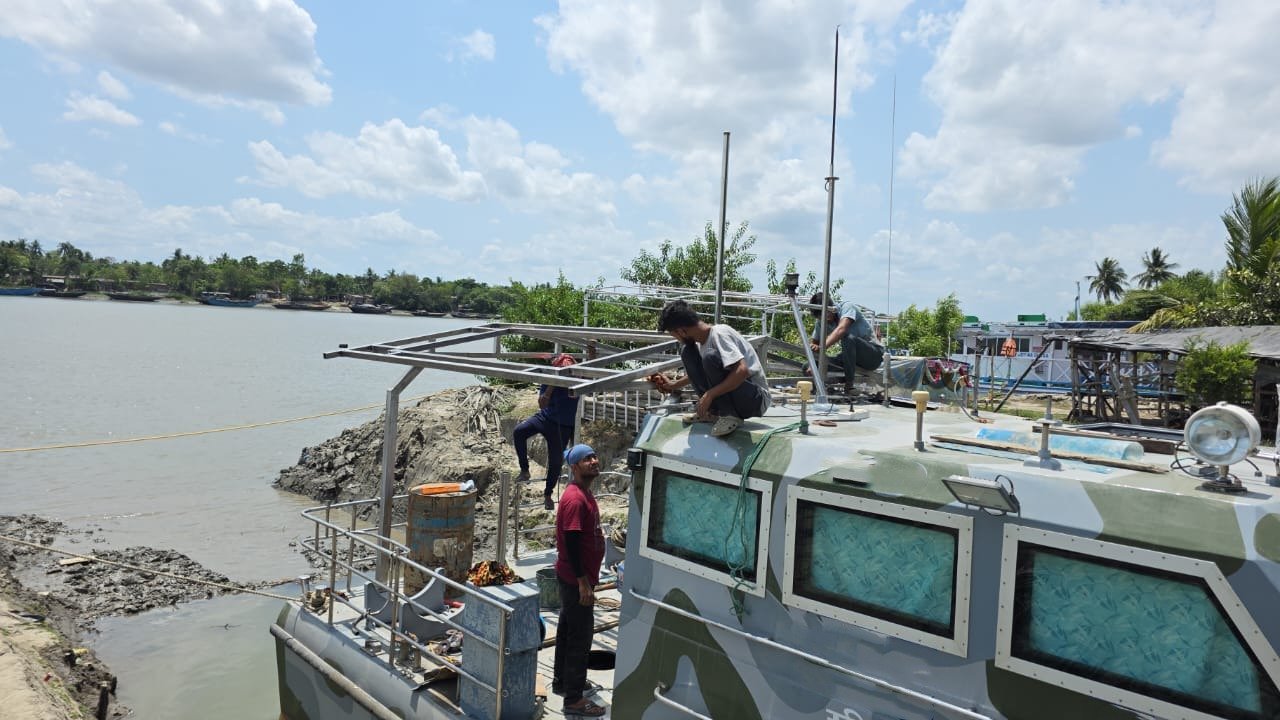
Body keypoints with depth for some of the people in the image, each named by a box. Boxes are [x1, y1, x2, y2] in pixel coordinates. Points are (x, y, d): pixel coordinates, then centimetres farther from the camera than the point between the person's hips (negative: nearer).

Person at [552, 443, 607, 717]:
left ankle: (563, 681, 35)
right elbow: (571, 543, -25)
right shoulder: (574, 499, -23)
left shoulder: (585, 493, 8)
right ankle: (574, 699, 8)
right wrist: (583, 582, -23)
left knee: (568, 630, 20)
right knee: (580, 636, -2)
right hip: (576, 579, -10)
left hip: (576, 577, 10)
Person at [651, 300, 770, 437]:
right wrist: (673, 385, 27)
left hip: (756, 400, -9)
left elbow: (742, 371, -32)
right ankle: (713, 412, 3)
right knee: (687, 352, 2)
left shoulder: (719, 334, -21)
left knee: (710, 356, -30)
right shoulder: (701, 340, 5)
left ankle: (730, 416, -19)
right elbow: (701, 371, 26)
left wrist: (709, 394, -28)